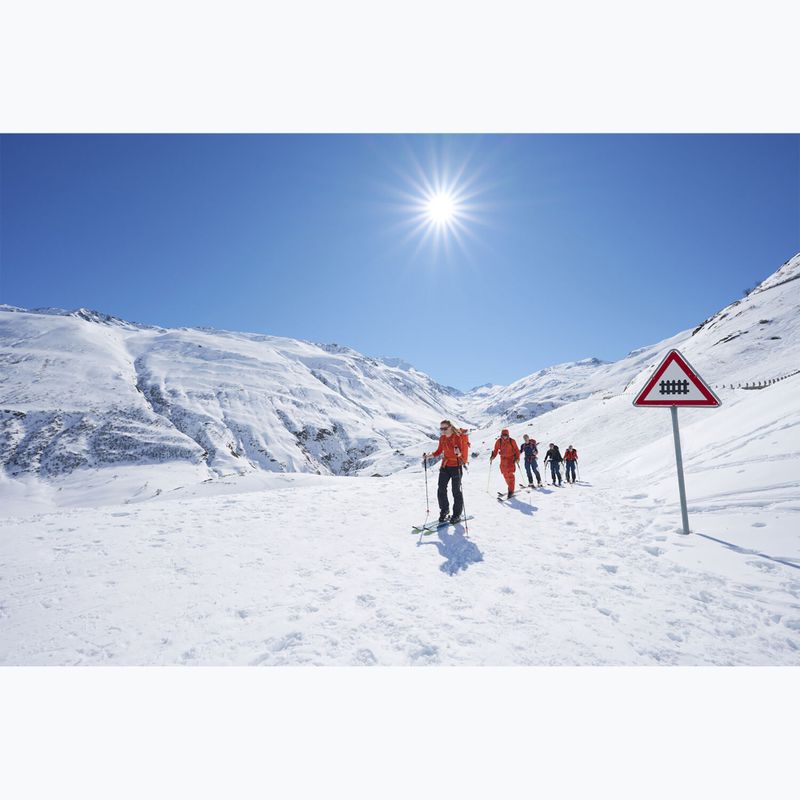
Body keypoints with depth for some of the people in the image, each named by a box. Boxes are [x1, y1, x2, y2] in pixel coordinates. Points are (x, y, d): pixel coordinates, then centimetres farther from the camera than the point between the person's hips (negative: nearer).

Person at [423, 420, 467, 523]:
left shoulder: (457, 437, -12)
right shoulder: (442, 438, 6)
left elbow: (461, 452, -19)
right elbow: (439, 451, 14)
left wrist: (458, 453, -41)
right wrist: (428, 456, 1)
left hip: (456, 466, -6)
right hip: (445, 466, 6)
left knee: (456, 491, 2)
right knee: (441, 490, 3)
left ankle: (457, 514, 15)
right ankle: (444, 511, 19)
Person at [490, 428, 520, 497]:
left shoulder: (512, 441, -6)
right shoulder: (499, 441, 0)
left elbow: (517, 450, 0)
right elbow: (495, 450, 5)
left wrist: (517, 458, -13)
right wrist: (492, 457, -10)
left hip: (511, 459, -3)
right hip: (503, 460, 3)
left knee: (510, 474, -11)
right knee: (505, 475, 6)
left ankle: (511, 490, -9)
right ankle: (510, 487, 22)